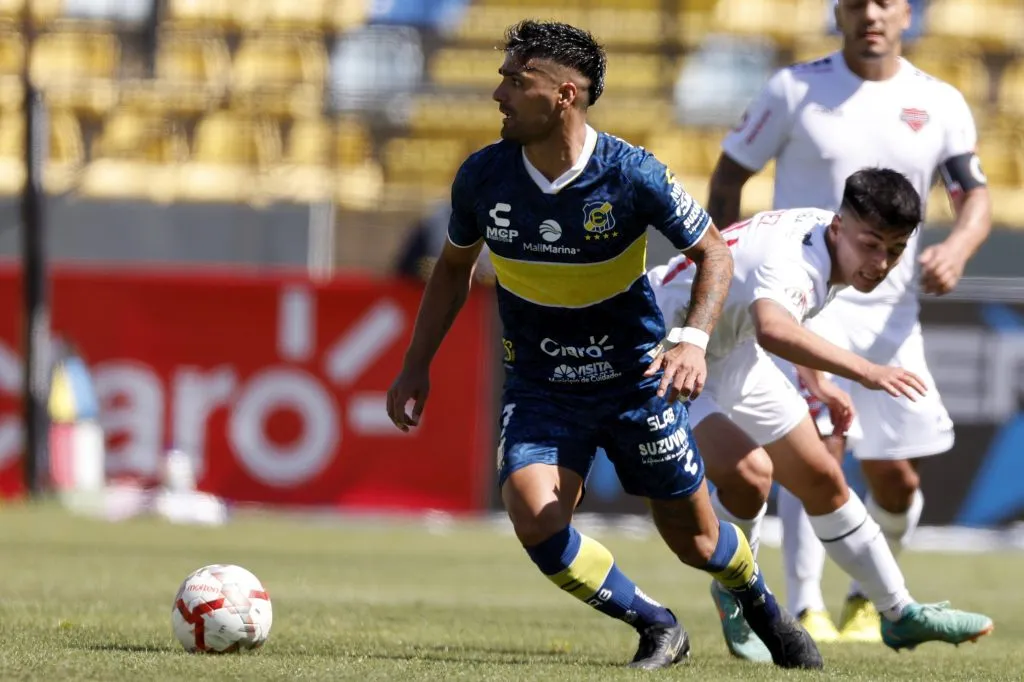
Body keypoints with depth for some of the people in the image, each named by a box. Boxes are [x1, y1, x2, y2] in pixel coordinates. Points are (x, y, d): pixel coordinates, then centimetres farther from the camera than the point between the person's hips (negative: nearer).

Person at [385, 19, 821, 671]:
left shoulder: (632, 174, -20)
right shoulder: (483, 176, -11)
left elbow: (714, 254, -8)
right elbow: (454, 267, 9)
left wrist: (694, 340, -24)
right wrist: (416, 366, 7)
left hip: (635, 378, -2)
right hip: (538, 389, 2)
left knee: (694, 537, 9)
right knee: (534, 517, -23)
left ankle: (766, 612, 45)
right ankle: (657, 628, 0)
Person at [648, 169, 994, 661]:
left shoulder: (824, 237, -9)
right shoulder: (791, 263, -39)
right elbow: (772, 330, -64)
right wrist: (865, 372, -69)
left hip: (731, 355, 9)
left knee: (821, 479, 12)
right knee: (749, 470, -29)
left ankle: (900, 614, 25)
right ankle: (736, 596, -3)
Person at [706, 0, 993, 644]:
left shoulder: (941, 104, 6)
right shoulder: (795, 89, -1)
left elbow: (976, 197, 3)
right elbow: (729, 175, 5)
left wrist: (957, 249, -19)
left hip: (889, 310, 3)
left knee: (895, 478, 4)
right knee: (820, 439, -23)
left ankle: (869, 596, 31)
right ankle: (804, 610, -24)